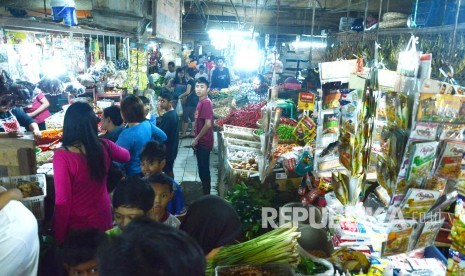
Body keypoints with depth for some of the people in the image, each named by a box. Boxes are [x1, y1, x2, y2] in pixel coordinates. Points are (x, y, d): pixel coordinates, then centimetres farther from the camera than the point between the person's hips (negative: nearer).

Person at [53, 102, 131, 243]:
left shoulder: (62, 156, -24)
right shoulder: (105, 146, -12)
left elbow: (62, 201, -21)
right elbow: (126, 156, 10)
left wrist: (59, 237, -10)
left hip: (76, 224, -3)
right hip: (103, 217, 4)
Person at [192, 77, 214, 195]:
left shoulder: (206, 102, -19)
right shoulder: (201, 102, 11)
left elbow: (208, 124, -25)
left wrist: (196, 139, -15)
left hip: (204, 142, -9)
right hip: (201, 142, 9)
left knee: (204, 170, 0)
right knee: (202, 169, 18)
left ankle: (206, 196, 12)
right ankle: (205, 192, 30)